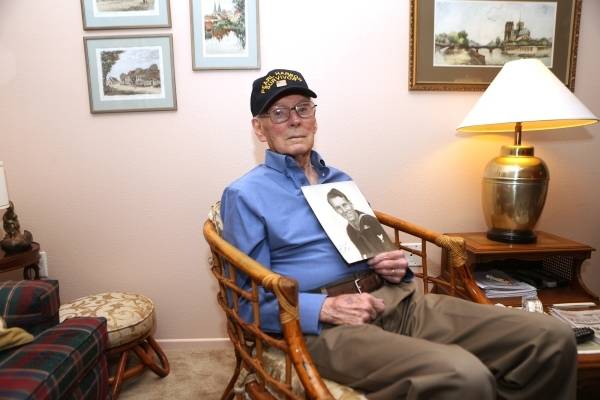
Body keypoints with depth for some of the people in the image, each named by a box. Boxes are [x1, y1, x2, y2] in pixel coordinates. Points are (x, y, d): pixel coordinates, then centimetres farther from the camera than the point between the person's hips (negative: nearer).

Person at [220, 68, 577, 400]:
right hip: (327, 325, -6)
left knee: (553, 338, -6)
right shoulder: (245, 194, 2)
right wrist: (326, 308, -17)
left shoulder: (341, 180, 22)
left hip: (399, 301, 7)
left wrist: (398, 267, 3)